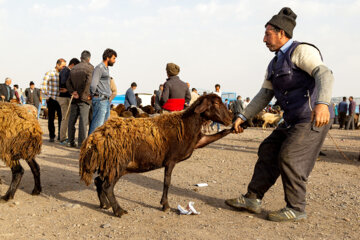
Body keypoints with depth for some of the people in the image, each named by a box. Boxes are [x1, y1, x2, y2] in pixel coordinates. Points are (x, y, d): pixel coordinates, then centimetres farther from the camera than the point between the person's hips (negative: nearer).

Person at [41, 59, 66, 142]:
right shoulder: (50, 73, -2)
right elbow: (43, 86, -4)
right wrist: (47, 96, -7)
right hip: (51, 100, -2)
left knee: (62, 118, -1)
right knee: (51, 118, 6)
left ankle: (60, 136, 10)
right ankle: (52, 136, 15)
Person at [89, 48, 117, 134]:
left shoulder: (106, 69, 19)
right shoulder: (99, 68, -11)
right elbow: (93, 85, -19)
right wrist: (93, 94, -3)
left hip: (106, 101, 9)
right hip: (100, 100, -9)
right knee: (97, 124, -10)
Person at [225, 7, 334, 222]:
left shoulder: (301, 51, -12)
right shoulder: (275, 64, 16)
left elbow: (324, 75, -29)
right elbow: (264, 96, 17)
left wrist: (322, 103, -47)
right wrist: (243, 117, 10)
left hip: (314, 118, -9)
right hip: (294, 121, 9)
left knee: (289, 157, -12)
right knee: (268, 151, 5)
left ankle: (296, 209, 2)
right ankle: (253, 199, 9)